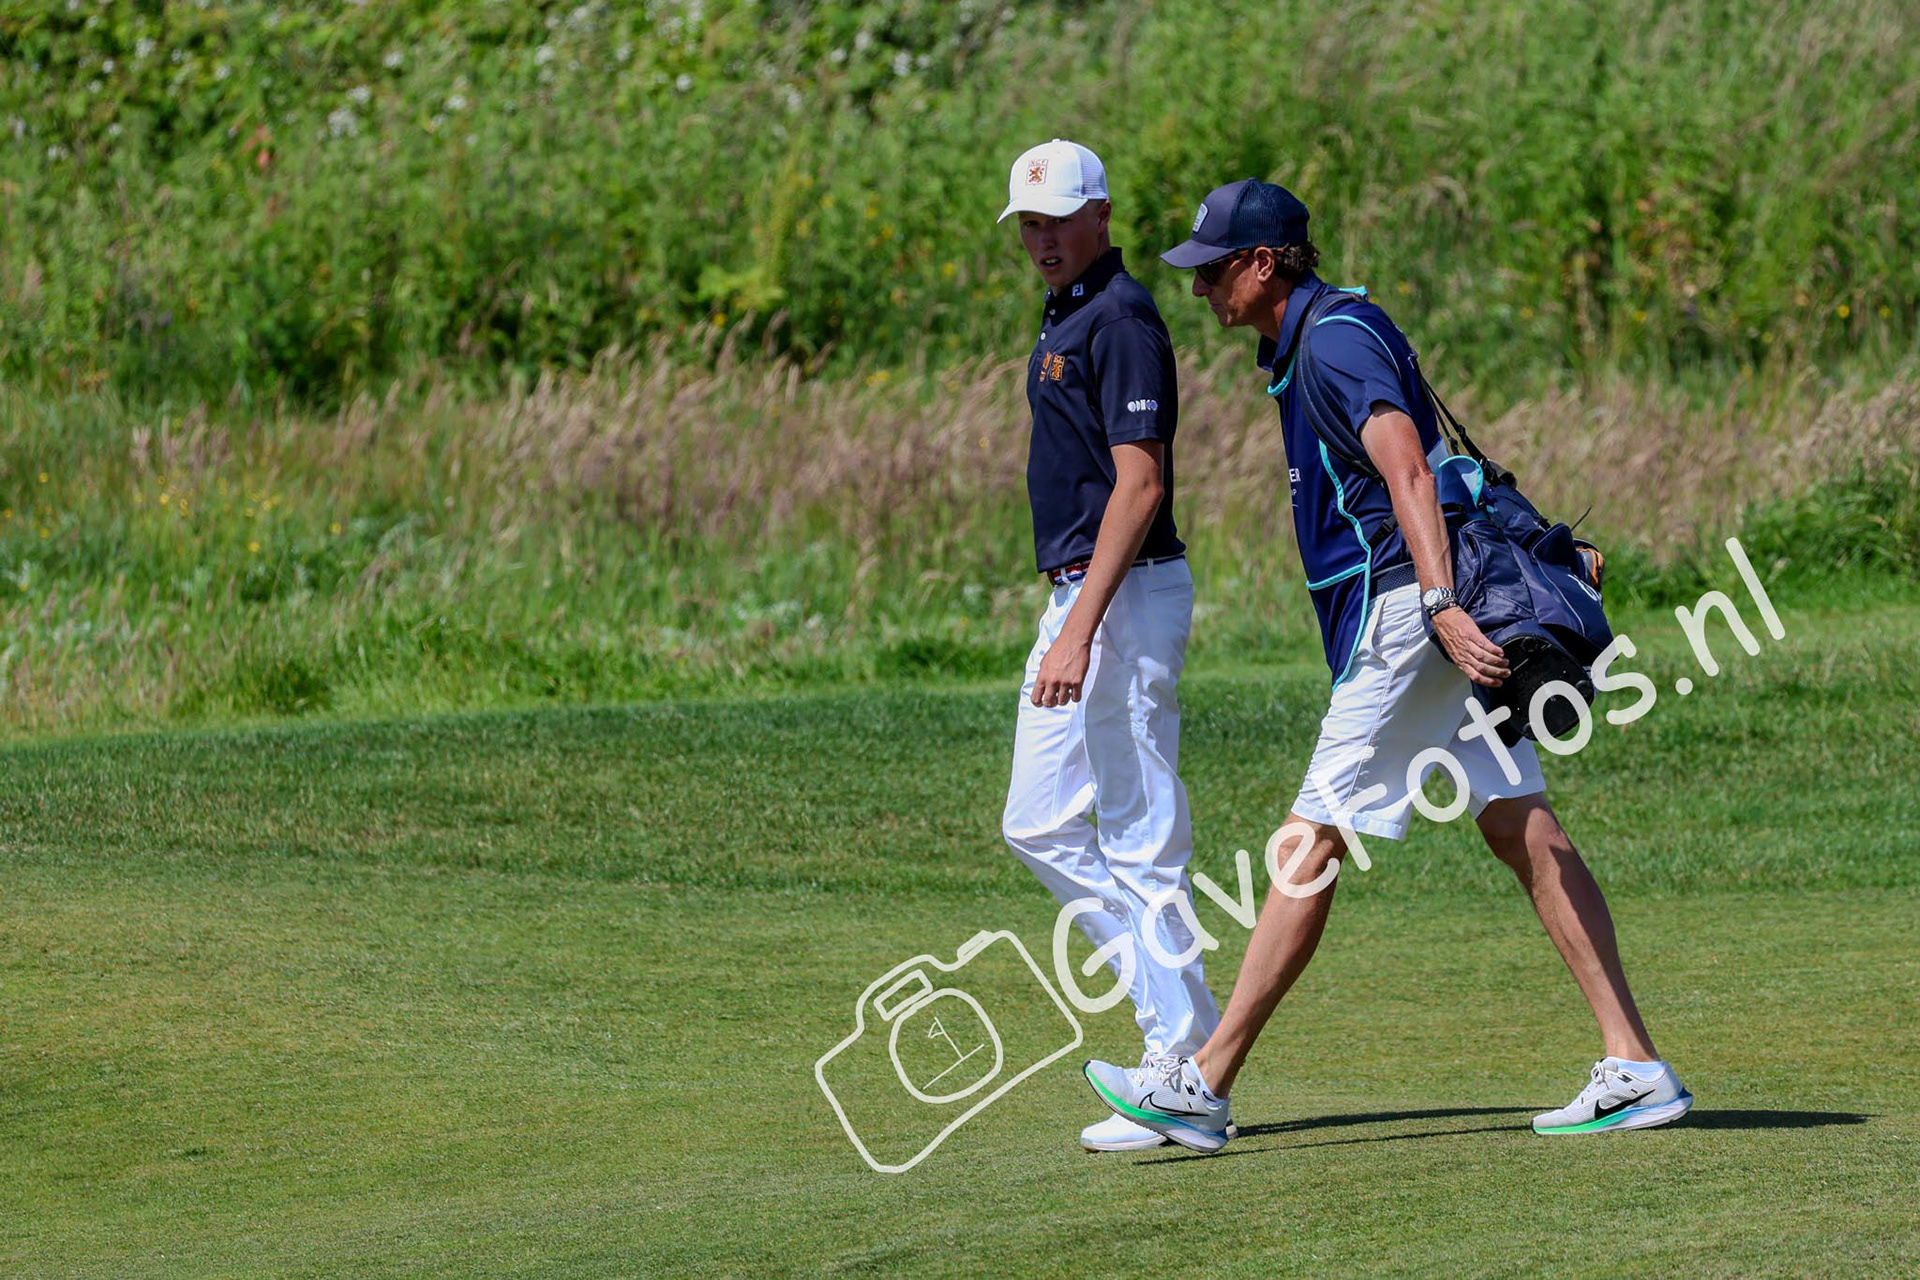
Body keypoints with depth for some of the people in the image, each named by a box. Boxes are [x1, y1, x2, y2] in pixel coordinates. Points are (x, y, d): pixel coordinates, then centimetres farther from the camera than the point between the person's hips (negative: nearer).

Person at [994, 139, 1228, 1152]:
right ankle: (1190, 1015, 15)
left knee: (1143, 842, -8)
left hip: (1125, 597, -11)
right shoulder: (1062, 320, 17)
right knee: (1040, 825, 12)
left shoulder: (1121, 320, -15)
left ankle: (1181, 1073, -5)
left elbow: (1139, 483, -22)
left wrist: (1080, 630, -28)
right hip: (1077, 597, 11)